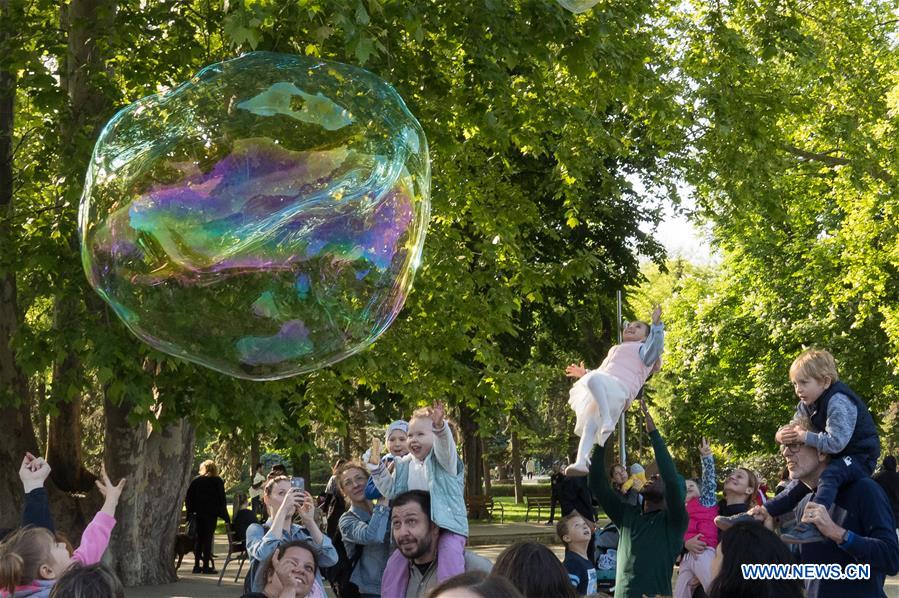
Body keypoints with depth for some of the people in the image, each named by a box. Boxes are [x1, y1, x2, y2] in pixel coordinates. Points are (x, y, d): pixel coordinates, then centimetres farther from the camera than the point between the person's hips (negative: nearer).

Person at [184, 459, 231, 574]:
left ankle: (197, 565, 10)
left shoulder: (195, 481, 7)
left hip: (198, 514, 3)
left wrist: (190, 513, 9)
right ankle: (206, 565, -5)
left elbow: (188, 498, 4)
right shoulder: (217, 481, -1)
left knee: (198, 539, 10)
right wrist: (225, 516, -1)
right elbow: (222, 500, -4)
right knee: (208, 539, -2)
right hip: (211, 514, -3)